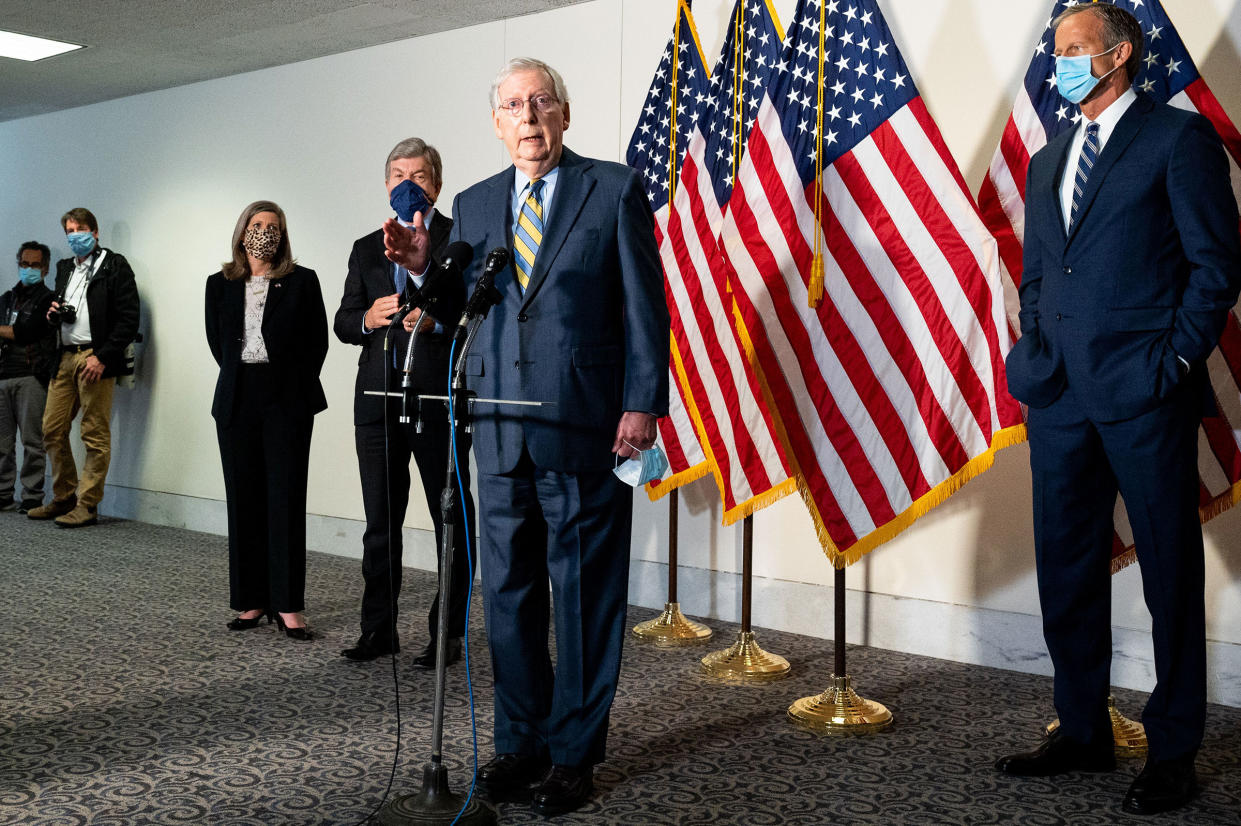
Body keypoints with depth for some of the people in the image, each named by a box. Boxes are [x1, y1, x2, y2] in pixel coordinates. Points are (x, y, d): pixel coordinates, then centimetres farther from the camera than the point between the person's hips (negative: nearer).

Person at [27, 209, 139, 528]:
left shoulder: (114, 266, -2)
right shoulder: (65, 269, 20)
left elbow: (129, 319, -10)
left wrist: (102, 357, -16)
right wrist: (53, 316, 4)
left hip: (95, 359, -7)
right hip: (65, 358, 7)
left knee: (95, 435, -4)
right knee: (52, 430, 7)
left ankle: (87, 505, 1)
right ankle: (64, 499, 19)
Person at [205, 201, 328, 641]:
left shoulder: (301, 282, 2)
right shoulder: (220, 285, 10)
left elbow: (318, 341, 4)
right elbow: (216, 341, 17)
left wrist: (295, 385, 4)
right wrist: (241, 377, 11)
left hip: (286, 402, -3)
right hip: (237, 402, 3)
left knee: (286, 500, -5)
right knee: (244, 501, 5)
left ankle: (287, 605, -3)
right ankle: (251, 600, 11)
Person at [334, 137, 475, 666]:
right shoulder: (366, 249, 18)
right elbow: (342, 322, 13)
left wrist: (435, 322, -21)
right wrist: (368, 318, -8)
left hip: (440, 399, -5)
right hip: (379, 399, 5)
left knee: (452, 520, 2)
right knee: (381, 521, 9)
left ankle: (448, 634, 9)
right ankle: (379, 628, 18)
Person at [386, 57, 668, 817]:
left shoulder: (615, 189, 1)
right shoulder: (474, 205, 14)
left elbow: (645, 306, -3)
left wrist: (643, 404, -11)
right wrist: (425, 267, -6)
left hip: (585, 426, -4)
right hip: (501, 426, 5)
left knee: (584, 594, 3)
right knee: (508, 590, 11)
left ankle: (575, 752, 16)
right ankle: (522, 740, 25)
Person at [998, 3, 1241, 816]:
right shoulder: (1048, 162, 20)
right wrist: (1035, 355, 8)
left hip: (1144, 393, -6)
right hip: (1061, 396, 7)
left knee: (1170, 573, 3)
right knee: (1066, 567, 11)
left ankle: (1174, 750, 14)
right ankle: (1084, 732, 24)